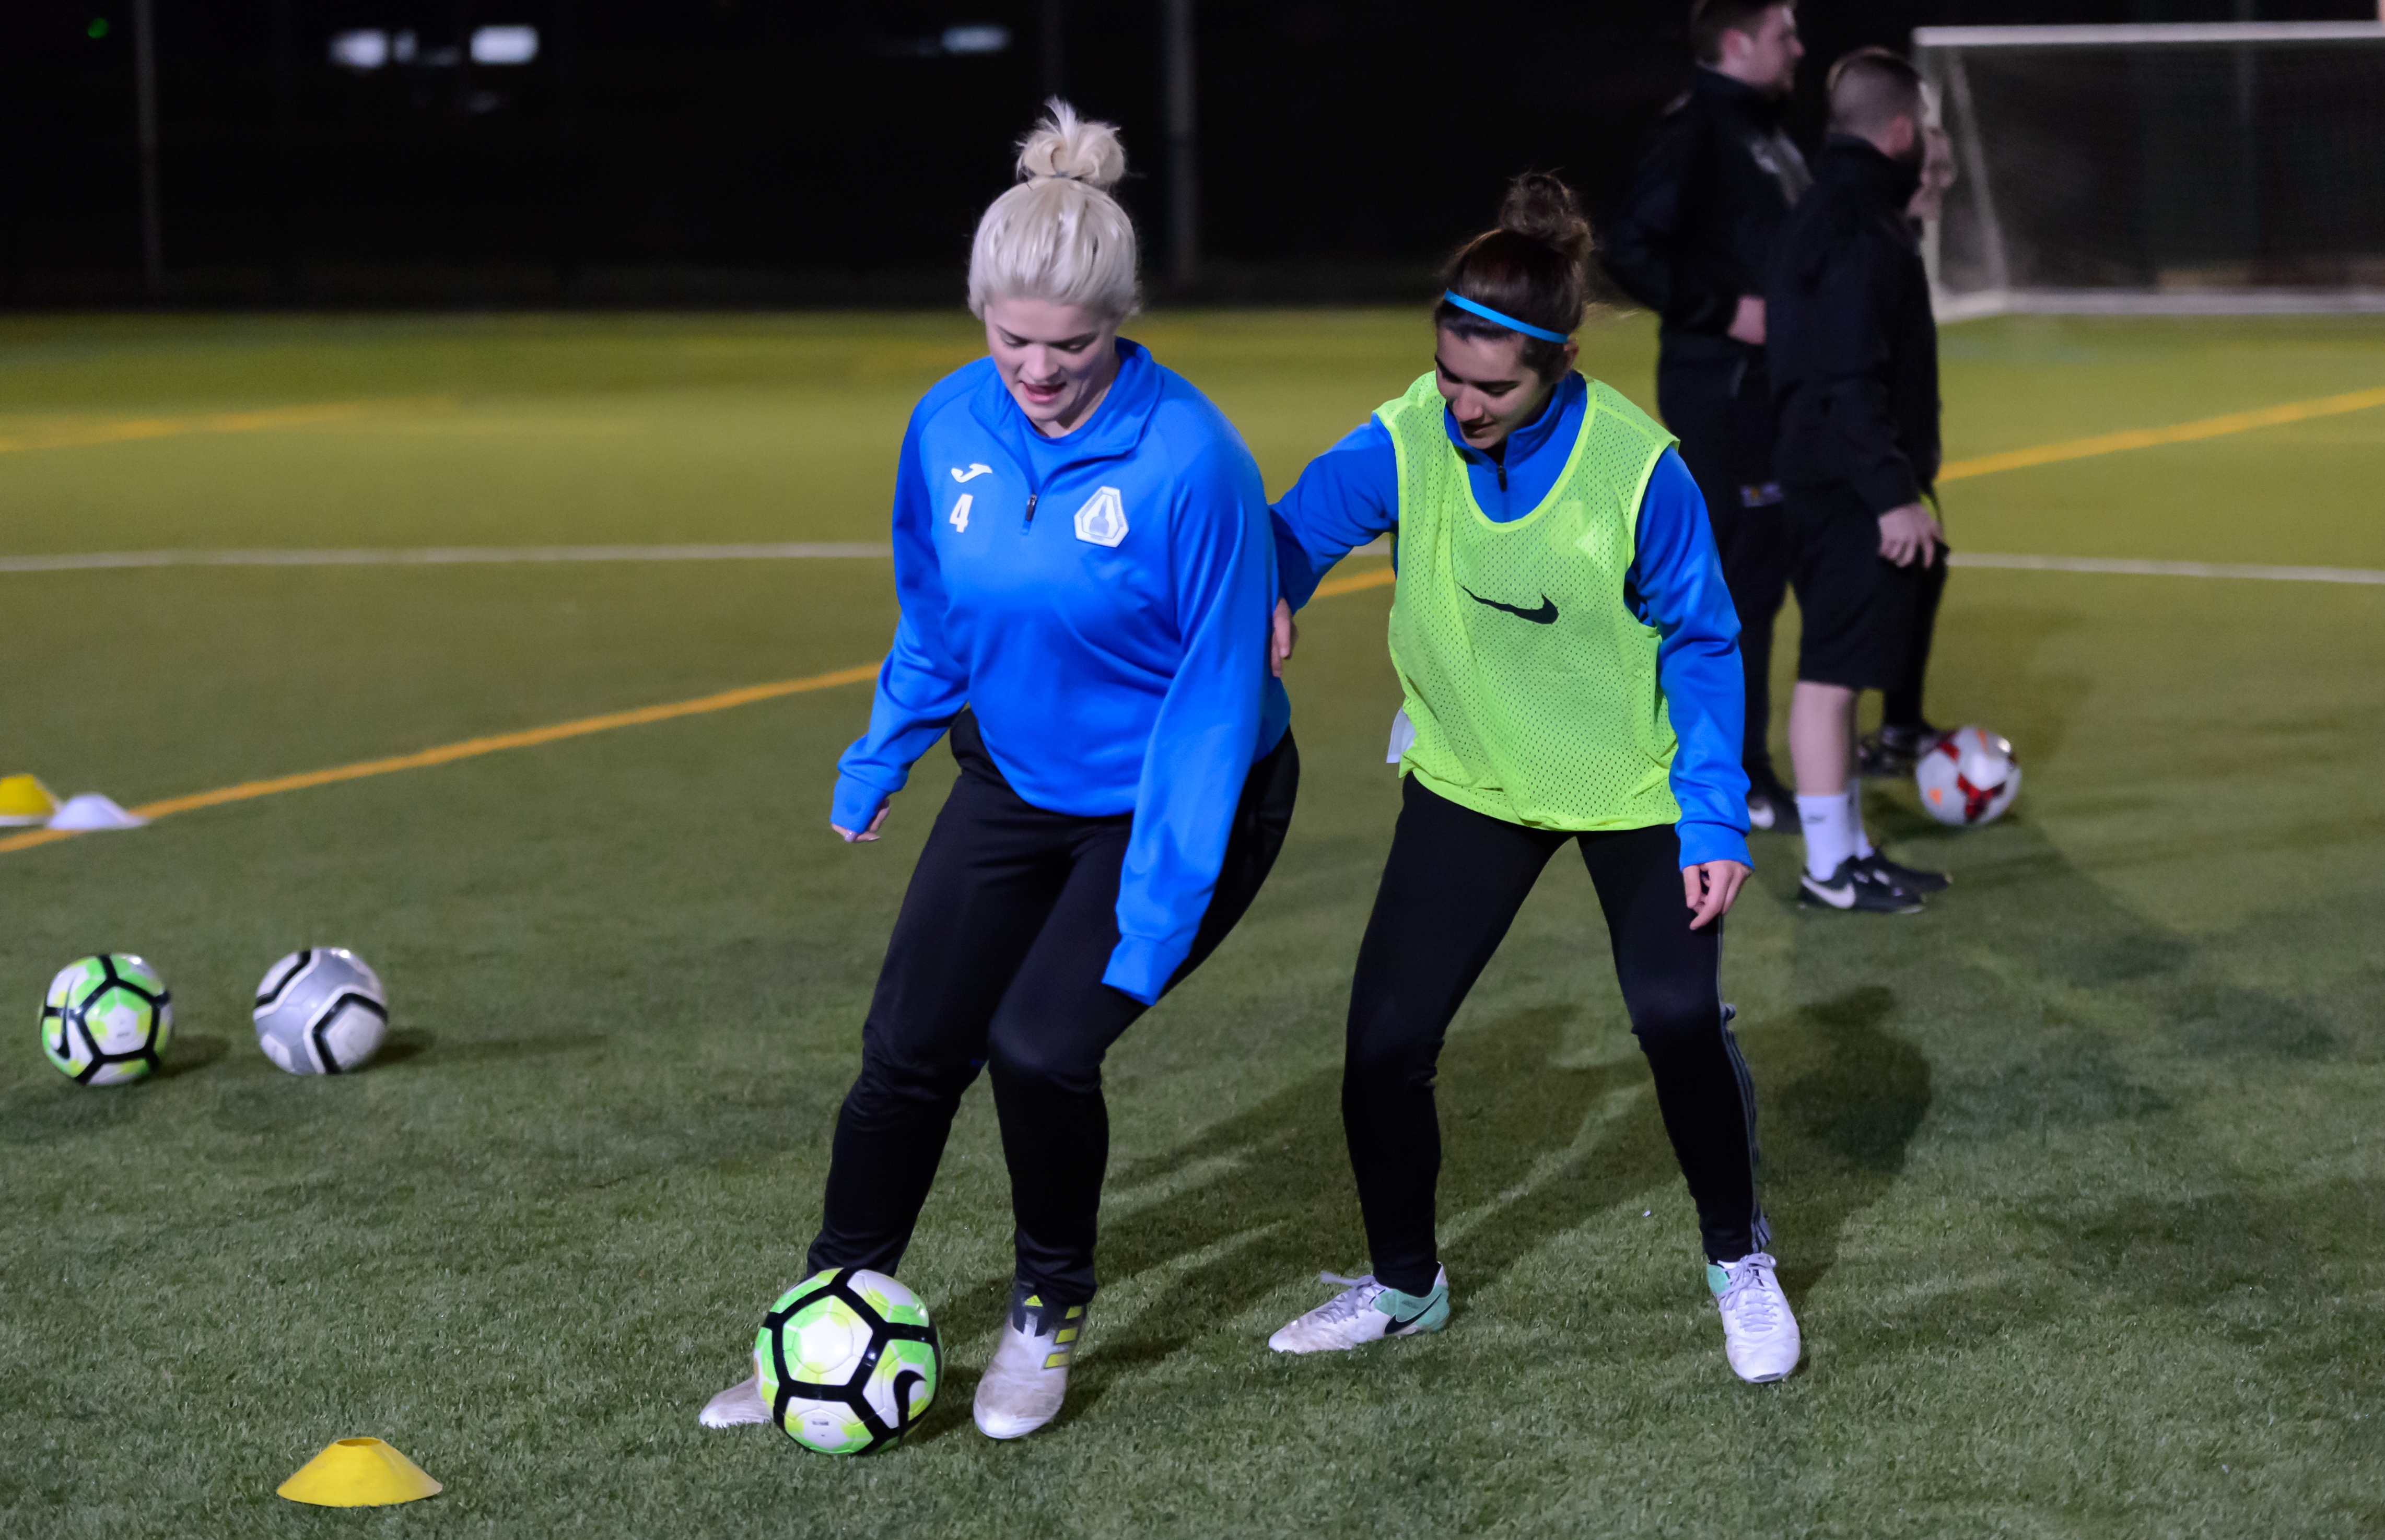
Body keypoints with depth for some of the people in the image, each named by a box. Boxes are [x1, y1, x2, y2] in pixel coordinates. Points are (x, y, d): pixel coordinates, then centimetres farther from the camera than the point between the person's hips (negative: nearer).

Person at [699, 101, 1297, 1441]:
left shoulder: (1188, 460, -28)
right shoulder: (952, 427, -11)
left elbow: (1217, 699, -23)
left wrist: (1154, 914, -24)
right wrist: (880, 760, 18)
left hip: (1181, 800, -5)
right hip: (1017, 783, 5)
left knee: (1042, 1045, -18)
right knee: (909, 1050, 2)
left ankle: (1054, 1316, 9)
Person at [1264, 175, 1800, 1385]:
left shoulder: (1637, 468, -25)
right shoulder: (1403, 444, -21)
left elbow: (1701, 645, -13)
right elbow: (1284, 541, -26)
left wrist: (1715, 821, -15)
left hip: (1633, 785, -2)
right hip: (1470, 778, 2)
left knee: (1681, 1023, -7)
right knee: (1385, 1037, -3)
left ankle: (1738, 1262, 21)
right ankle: (1404, 1285, 21)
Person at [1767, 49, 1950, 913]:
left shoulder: (1821, 216, 15)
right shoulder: (1862, 232, -17)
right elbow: (1851, 380, -23)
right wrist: (1895, 492, -24)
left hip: (1825, 482, 11)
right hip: (1853, 491, -11)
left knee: (1837, 669, 14)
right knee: (1832, 672, -6)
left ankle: (1849, 851, 22)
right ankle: (1830, 869, -2)